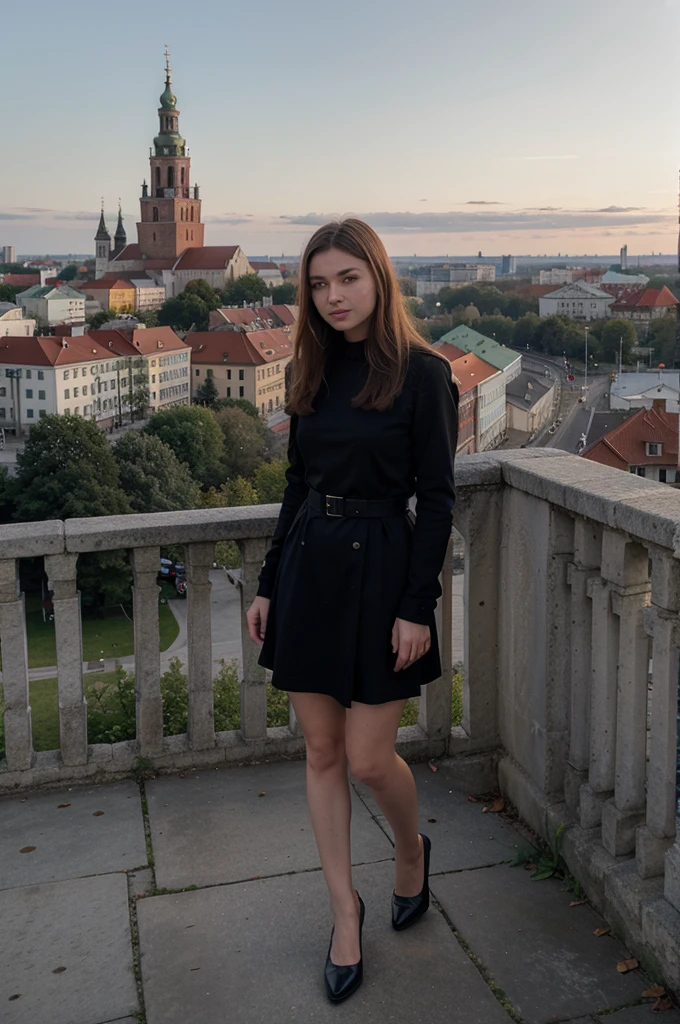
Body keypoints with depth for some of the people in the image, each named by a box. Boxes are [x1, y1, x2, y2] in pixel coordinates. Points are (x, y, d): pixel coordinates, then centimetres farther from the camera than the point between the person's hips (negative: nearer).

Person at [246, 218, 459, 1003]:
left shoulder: (422, 373, -8)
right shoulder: (309, 371, 8)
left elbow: (436, 498, -9)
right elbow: (297, 484, 13)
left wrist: (418, 607, -13)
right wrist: (268, 584, 11)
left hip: (382, 570, -5)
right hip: (309, 567, 5)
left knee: (368, 758, 0)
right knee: (321, 751, 10)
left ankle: (412, 849, 34)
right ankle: (345, 911, 26)